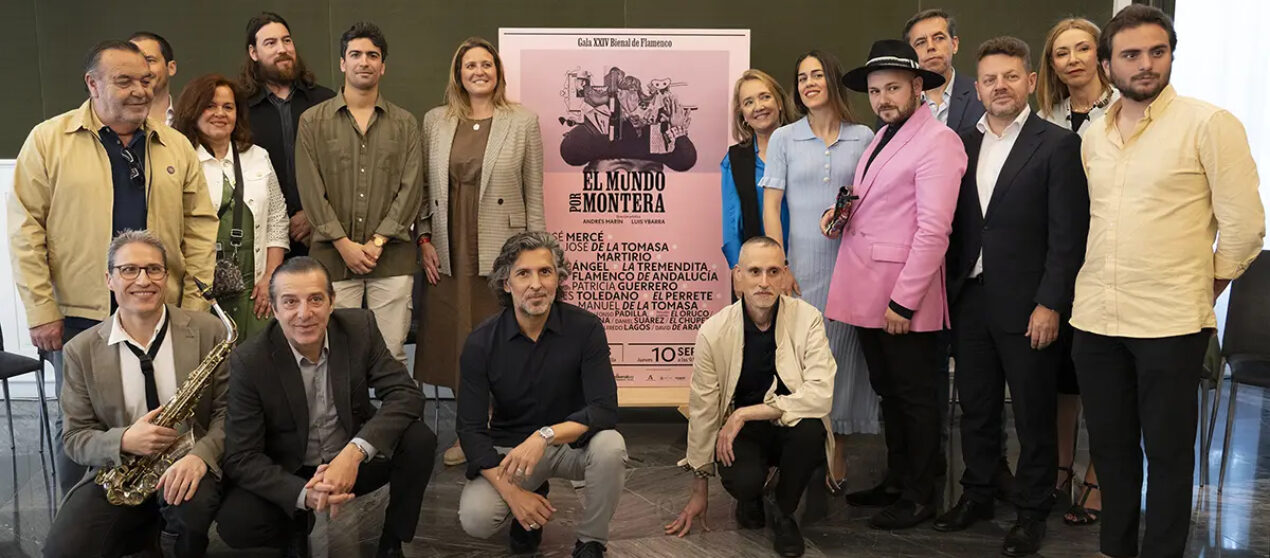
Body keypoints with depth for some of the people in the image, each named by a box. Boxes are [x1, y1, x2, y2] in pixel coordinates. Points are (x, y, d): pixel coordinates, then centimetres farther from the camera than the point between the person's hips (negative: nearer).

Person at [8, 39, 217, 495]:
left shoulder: (177, 146, 8)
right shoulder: (48, 140, 0)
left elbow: (200, 226, 7)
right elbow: (25, 228, -3)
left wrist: (195, 304, 1)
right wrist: (41, 311, -7)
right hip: (78, 315, -2)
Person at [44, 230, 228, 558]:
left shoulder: (208, 331, -2)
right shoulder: (82, 351, 2)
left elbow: (229, 410, -4)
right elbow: (76, 438, 4)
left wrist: (201, 454, -23)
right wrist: (123, 442, -18)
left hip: (186, 466, -1)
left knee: (193, 503, -34)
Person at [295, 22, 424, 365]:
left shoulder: (405, 124, 11)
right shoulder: (313, 121, 9)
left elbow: (411, 188, 3)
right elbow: (311, 190, 2)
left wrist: (378, 241, -7)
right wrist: (344, 243, -7)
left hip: (392, 257, 1)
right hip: (333, 257, 0)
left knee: (392, 355, 1)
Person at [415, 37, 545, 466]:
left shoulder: (523, 122, 1)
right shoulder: (434, 121, 8)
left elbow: (534, 193, 0)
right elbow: (423, 186, 11)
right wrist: (424, 238, 2)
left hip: (501, 252, -3)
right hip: (449, 253, 3)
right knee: (455, 339, 8)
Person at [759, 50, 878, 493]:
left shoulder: (863, 137, 7)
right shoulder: (784, 138, 6)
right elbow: (771, 207, 2)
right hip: (803, 266, 0)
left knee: (843, 353, 5)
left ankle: (838, 453, 17)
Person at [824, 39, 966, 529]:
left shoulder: (938, 141, -13)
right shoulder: (882, 136, 15)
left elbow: (933, 230, -18)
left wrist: (903, 301, -20)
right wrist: (843, 213, 2)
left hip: (903, 298, -8)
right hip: (867, 293, 8)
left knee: (915, 397, 6)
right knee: (888, 393, 18)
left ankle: (918, 497, 20)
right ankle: (896, 481, 32)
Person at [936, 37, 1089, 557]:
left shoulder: (1058, 144, -6)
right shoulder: (963, 144, 10)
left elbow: (1068, 234, -10)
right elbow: (955, 225, 10)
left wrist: (1050, 304, -14)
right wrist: (951, 290, 4)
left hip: (1026, 304, -5)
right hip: (970, 299, 5)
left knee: (1033, 413, 7)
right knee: (976, 407, 15)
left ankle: (1031, 513, 22)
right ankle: (977, 495, 31)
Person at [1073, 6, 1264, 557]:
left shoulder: (1209, 124, -7)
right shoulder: (1093, 136, 9)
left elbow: (1244, 223, -7)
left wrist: (1205, 288, 1)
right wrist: (1097, 287, 14)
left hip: (1170, 323, -5)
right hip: (1095, 319, 5)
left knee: (1167, 452, 6)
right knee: (1109, 446, 15)